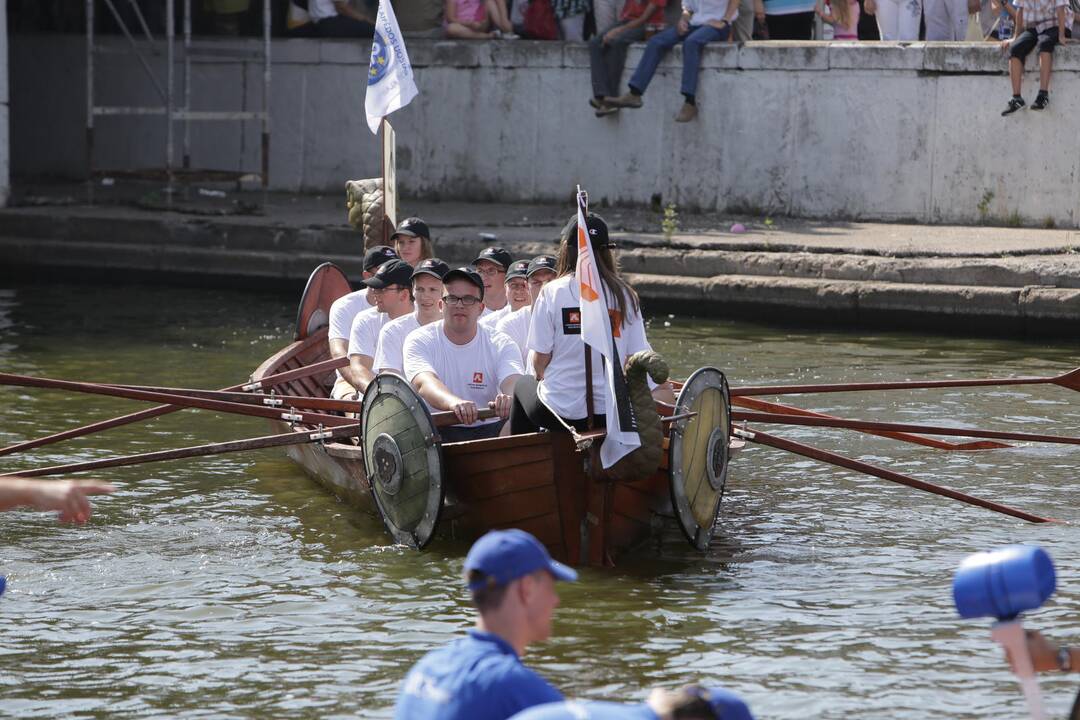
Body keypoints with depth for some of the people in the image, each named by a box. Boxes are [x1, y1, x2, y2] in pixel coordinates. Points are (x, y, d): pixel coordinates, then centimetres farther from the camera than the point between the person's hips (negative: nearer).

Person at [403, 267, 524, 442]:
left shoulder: (501, 345, 2)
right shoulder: (419, 341, -3)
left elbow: (513, 382, -17)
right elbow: (425, 384, -23)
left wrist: (509, 400, -45)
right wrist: (454, 402, -46)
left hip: (488, 428, 2)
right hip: (437, 430, -2)